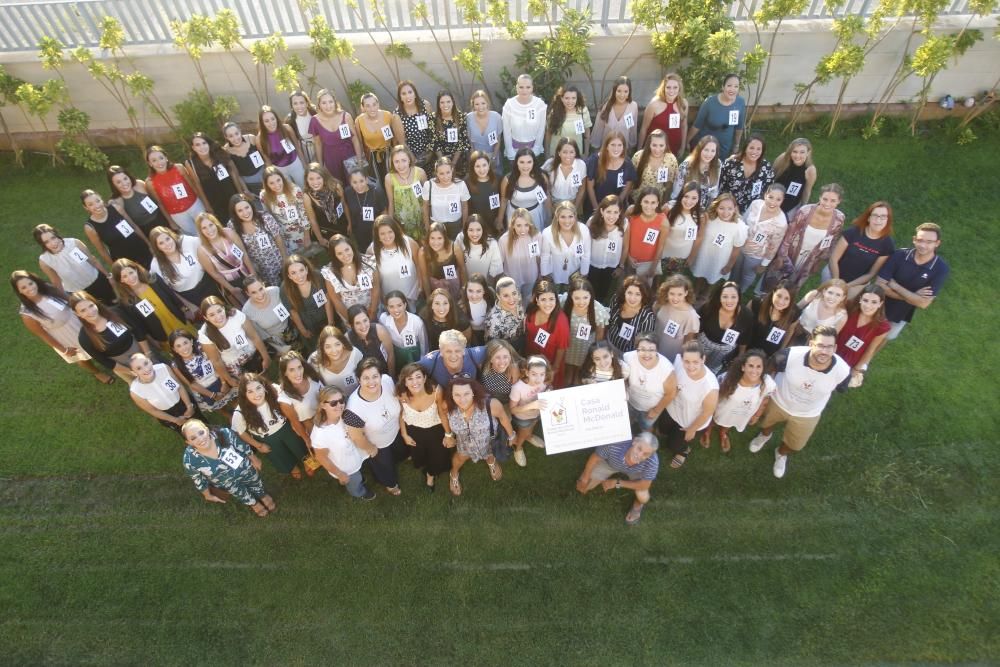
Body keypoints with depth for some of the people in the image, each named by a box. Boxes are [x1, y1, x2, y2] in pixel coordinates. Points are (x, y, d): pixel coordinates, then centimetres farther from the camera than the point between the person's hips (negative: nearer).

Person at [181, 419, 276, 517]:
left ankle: (264, 496, 64)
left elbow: (243, 446, -17)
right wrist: (208, 495, 2)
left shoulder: (224, 434, -37)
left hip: (245, 469, 0)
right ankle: (253, 503, 63)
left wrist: (254, 459, -1)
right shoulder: (190, 461, -35)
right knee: (242, 495, 29)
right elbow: (198, 481, -14)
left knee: (256, 483, 30)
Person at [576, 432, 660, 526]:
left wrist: (617, 483, -20)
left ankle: (637, 504, 16)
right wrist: (584, 478, -9)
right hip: (610, 463, 1)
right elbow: (595, 457, -22)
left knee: (643, 497, -23)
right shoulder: (614, 445, -44)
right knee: (582, 487, -3)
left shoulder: (653, 461, -43)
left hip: (636, 472, 0)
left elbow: (645, 485, -25)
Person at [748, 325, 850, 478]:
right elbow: (768, 368, -16)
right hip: (778, 401, -1)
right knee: (766, 423, 32)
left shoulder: (842, 371, -34)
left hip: (807, 415, 1)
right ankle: (765, 435, 70)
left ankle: (781, 454, 63)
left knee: (794, 445, 26)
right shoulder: (790, 355, -39)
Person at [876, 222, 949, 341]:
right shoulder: (900, 255, -22)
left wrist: (895, 286, -25)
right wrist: (912, 296, -27)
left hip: (902, 315, 1)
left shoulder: (941, 268, -23)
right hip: (881, 308, -1)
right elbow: (880, 285, -24)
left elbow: (923, 303, -25)